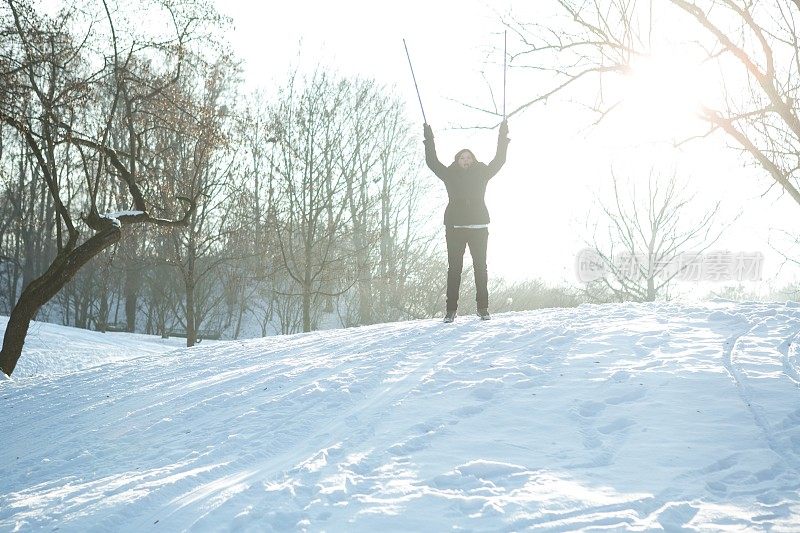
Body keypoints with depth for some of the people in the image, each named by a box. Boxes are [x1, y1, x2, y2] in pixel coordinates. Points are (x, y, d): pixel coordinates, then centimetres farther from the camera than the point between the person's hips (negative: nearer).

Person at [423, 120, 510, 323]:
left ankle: (483, 307, 3)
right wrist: (429, 140, 9)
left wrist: (503, 138, 9)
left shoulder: (481, 174, 13)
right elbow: (432, 162, 11)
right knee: (454, 267, -3)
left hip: (479, 227, 1)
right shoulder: (450, 175, 11)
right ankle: (451, 309, -3)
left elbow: (499, 161, 13)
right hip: (455, 227, -1)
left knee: (480, 266, -1)